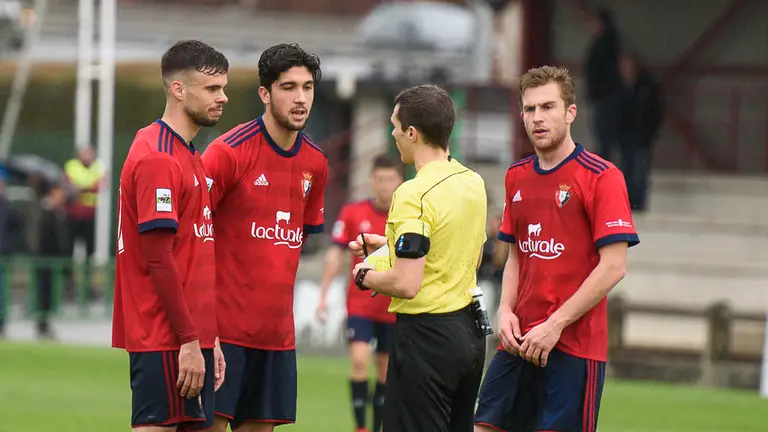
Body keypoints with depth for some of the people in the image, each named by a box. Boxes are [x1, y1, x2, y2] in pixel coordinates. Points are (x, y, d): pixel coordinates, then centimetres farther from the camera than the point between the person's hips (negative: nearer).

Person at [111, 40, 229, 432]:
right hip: (166, 341, -10)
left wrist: (209, 338, 18)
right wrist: (190, 340, -18)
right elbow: (158, 260, -18)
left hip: (192, 338, 10)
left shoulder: (190, 158, 18)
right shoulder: (158, 160, -13)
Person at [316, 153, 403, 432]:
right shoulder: (353, 213, -2)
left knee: (386, 369, 7)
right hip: (360, 303, -1)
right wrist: (323, 296, 0)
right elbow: (335, 254, 2)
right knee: (359, 360, -15)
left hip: (394, 307, 1)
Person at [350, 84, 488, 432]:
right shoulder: (473, 182, 7)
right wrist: (388, 244, 21)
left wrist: (365, 276, -2)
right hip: (469, 331, 9)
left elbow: (406, 284, -23)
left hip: (426, 335, -9)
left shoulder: (414, 195, -18)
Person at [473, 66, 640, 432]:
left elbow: (613, 267, -13)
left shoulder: (602, 177, -8)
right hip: (519, 340, 6)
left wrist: (555, 325, -16)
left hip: (575, 343, -6)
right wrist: (506, 311, 3)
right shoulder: (517, 177, 13)